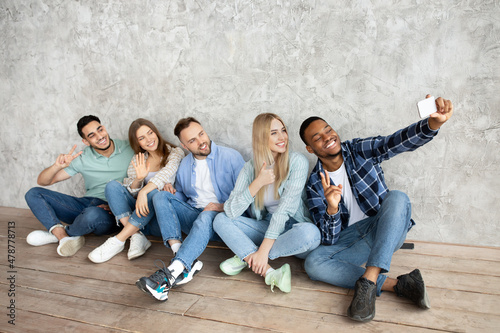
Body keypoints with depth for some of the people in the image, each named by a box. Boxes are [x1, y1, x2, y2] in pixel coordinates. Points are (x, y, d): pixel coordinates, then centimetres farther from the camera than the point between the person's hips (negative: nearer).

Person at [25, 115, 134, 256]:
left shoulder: (129, 149, -2)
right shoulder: (83, 158, 3)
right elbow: (43, 181, 5)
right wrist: (57, 166, -18)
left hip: (112, 213, -4)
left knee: (92, 214, -40)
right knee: (34, 194, -6)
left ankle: (57, 233, -6)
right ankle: (64, 237, -24)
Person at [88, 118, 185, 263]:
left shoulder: (175, 152, 2)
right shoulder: (138, 160, 14)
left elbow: (167, 173, -19)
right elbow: (130, 192, 6)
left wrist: (143, 192, -33)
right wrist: (138, 179, -16)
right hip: (141, 211, 4)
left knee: (153, 193, -35)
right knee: (112, 185, -16)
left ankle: (118, 241, -27)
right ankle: (137, 237, -27)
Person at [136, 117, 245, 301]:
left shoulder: (231, 157, -4)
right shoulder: (184, 166, 12)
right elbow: (180, 196, 23)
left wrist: (224, 207, -21)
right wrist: (170, 189, 0)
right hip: (194, 215, 6)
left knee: (205, 217, -39)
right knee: (161, 196, -15)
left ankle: (170, 274, -51)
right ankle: (187, 262, -34)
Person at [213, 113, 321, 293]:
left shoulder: (297, 162, -13)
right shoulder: (251, 167, -3)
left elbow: (285, 208, -20)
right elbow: (231, 212, -13)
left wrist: (263, 250, -25)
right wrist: (258, 183, -24)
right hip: (266, 227, 3)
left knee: (310, 233, -36)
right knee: (221, 219, -13)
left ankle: (246, 256, -18)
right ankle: (270, 273, -28)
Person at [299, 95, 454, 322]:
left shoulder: (360, 150, -3)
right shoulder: (315, 185, -4)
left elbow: (399, 141, -22)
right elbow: (329, 239, -10)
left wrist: (433, 123, -43)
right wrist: (332, 208, -31)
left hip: (386, 231, 0)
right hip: (350, 237, 0)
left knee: (397, 197, -32)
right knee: (313, 264, -27)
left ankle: (368, 281, -37)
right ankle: (396, 284, -28)